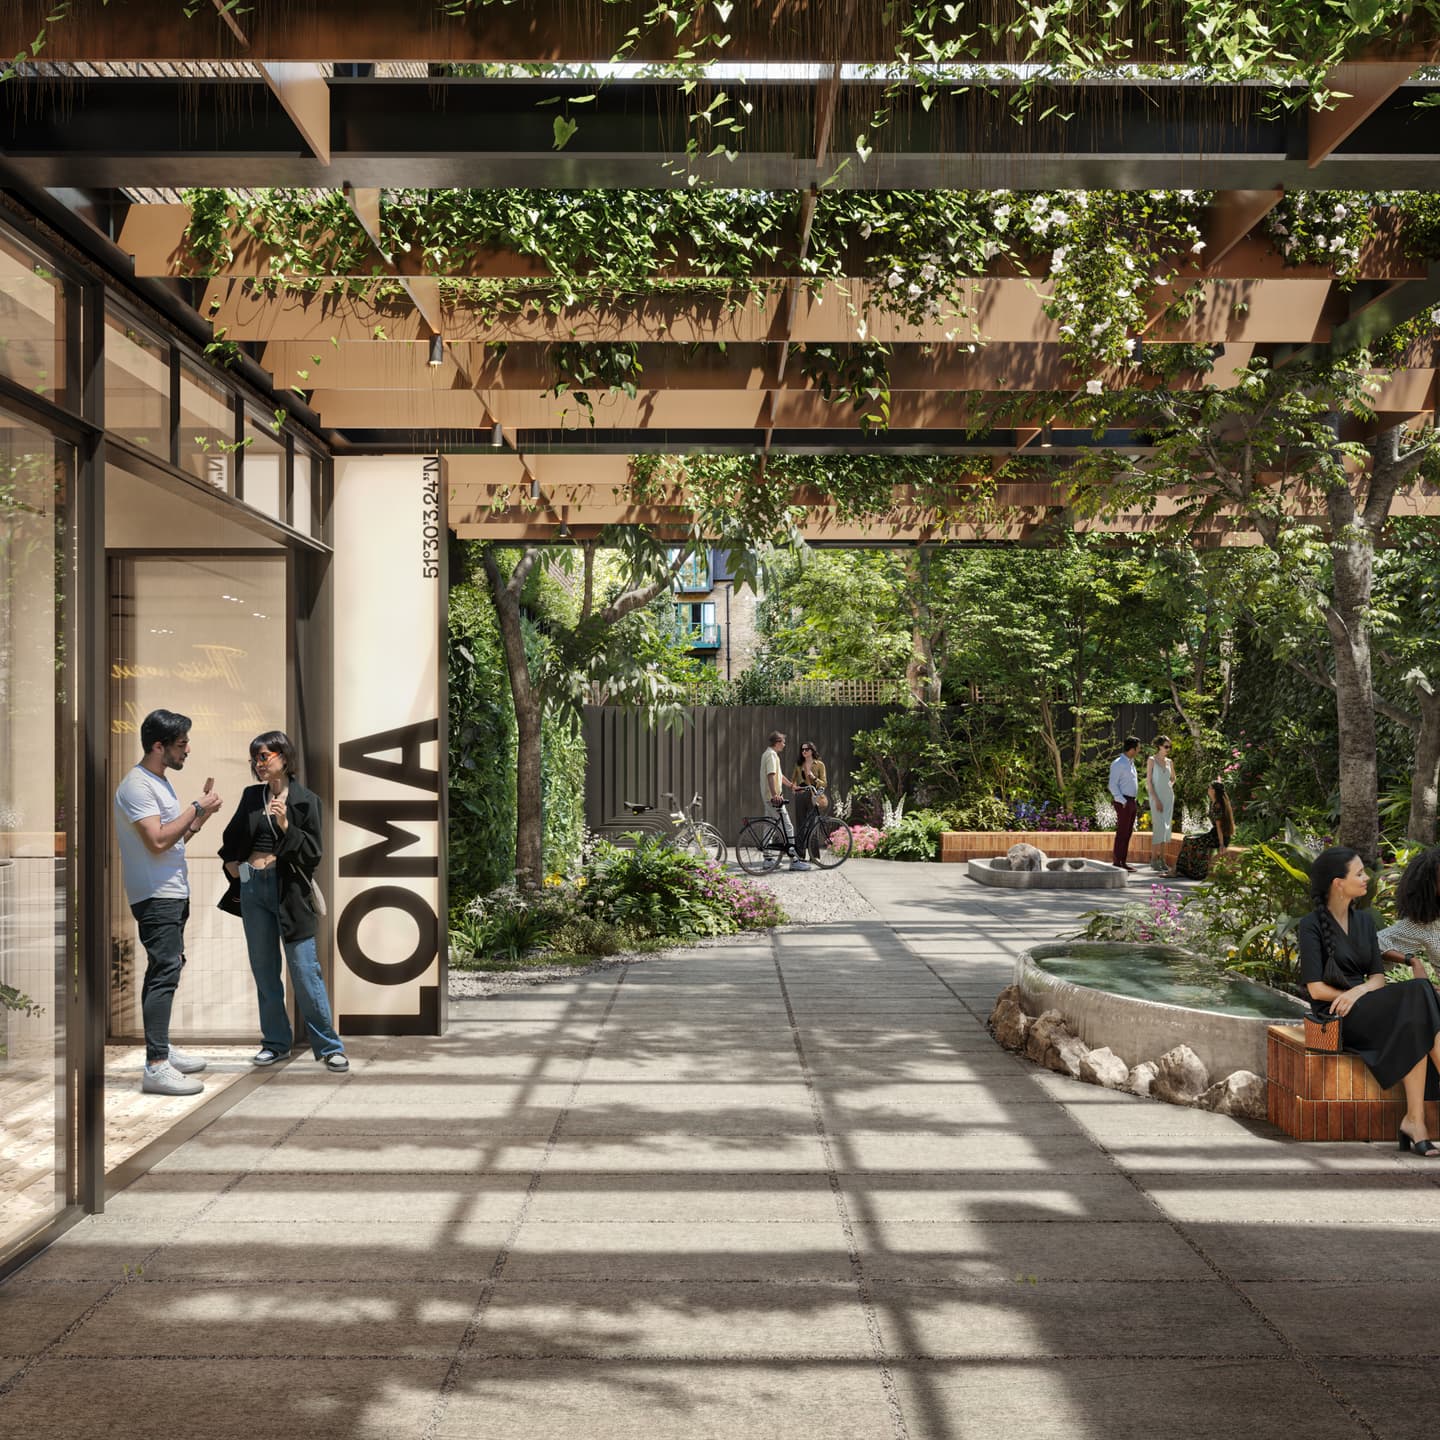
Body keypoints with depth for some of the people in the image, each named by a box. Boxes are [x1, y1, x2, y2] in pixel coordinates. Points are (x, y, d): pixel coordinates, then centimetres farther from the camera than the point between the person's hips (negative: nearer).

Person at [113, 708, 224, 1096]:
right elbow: (158, 840, -25)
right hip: (155, 896, -10)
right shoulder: (137, 786, -16)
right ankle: (156, 1067, -16)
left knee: (166, 969, 16)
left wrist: (204, 811, 5)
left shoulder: (160, 783, 15)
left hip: (172, 893, 10)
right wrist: (197, 807, -17)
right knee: (165, 972, -15)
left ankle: (162, 1049, 25)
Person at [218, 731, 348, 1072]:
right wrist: (231, 862, 13)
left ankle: (329, 1046, 1)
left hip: (289, 888, -5)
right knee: (263, 968, 10)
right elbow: (231, 836, 27)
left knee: (304, 969, -6)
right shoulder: (251, 797, 10)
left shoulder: (306, 800, -2)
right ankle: (276, 1041, 21)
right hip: (253, 887, 5)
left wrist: (285, 826, -18)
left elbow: (313, 851, -7)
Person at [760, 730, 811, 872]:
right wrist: (775, 794, -35)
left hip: (769, 797, 11)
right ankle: (794, 861, -11)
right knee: (788, 828, -10)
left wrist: (791, 785, 35)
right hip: (774, 798, -11)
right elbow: (771, 775, -26)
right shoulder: (771, 755, -14)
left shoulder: (768, 754, 20)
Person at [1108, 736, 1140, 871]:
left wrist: (1134, 802, 17)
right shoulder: (1118, 763, -12)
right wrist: (1123, 802, -19)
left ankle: (1123, 862, 11)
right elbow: (1112, 785, -16)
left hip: (1131, 802, 9)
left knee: (1127, 833, 8)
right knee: (1122, 833, -9)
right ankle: (1116, 863, -8)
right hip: (1123, 802, -9)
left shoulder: (1131, 763, 16)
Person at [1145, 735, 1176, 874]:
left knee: (1166, 828, 4)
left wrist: (1169, 788, 7)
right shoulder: (1151, 760, -6)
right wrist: (1156, 800, -17)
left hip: (1169, 797, 6)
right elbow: (1148, 781, -11)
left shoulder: (1170, 762, 10)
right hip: (1156, 798, -6)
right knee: (1159, 828, -14)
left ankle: (1161, 859, 10)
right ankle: (1154, 860, -8)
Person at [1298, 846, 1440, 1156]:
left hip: (1370, 1010, 6)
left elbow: (1378, 977, 8)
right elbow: (1316, 989, -9)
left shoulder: (1364, 920, 15)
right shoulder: (1312, 925, -4)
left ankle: (1415, 1120, -34)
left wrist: (1359, 992, -14)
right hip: (1337, 1016, -5)